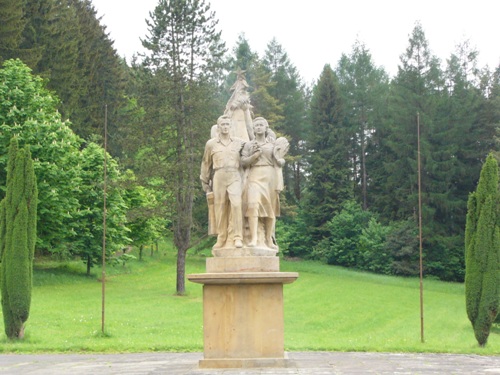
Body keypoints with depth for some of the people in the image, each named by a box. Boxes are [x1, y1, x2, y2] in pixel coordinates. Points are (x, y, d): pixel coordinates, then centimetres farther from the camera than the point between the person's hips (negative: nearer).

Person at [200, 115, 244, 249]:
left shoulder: (239, 143, 14)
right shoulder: (211, 144, 13)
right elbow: (206, 164, 17)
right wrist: (205, 184, 17)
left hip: (234, 177, -1)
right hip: (219, 177, 1)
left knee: (236, 203, -20)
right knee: (220, 208, -2)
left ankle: (237, 237, -20)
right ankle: (222, 239, 4)